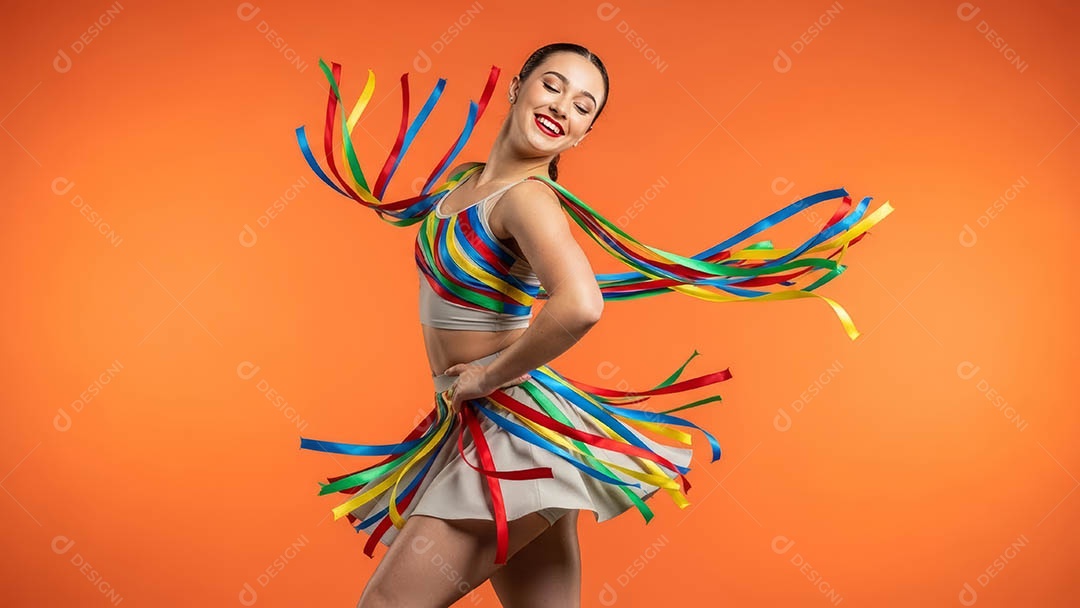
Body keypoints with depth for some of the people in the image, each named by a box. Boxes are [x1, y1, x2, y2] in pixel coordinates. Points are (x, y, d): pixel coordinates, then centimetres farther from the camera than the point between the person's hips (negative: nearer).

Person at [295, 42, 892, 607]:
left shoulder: (528, 197, -17)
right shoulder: (460, 179, 8)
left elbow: (580, 306, -36)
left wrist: (487, 377, -21)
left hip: (516, 434, -8)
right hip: (472, 427, 8)